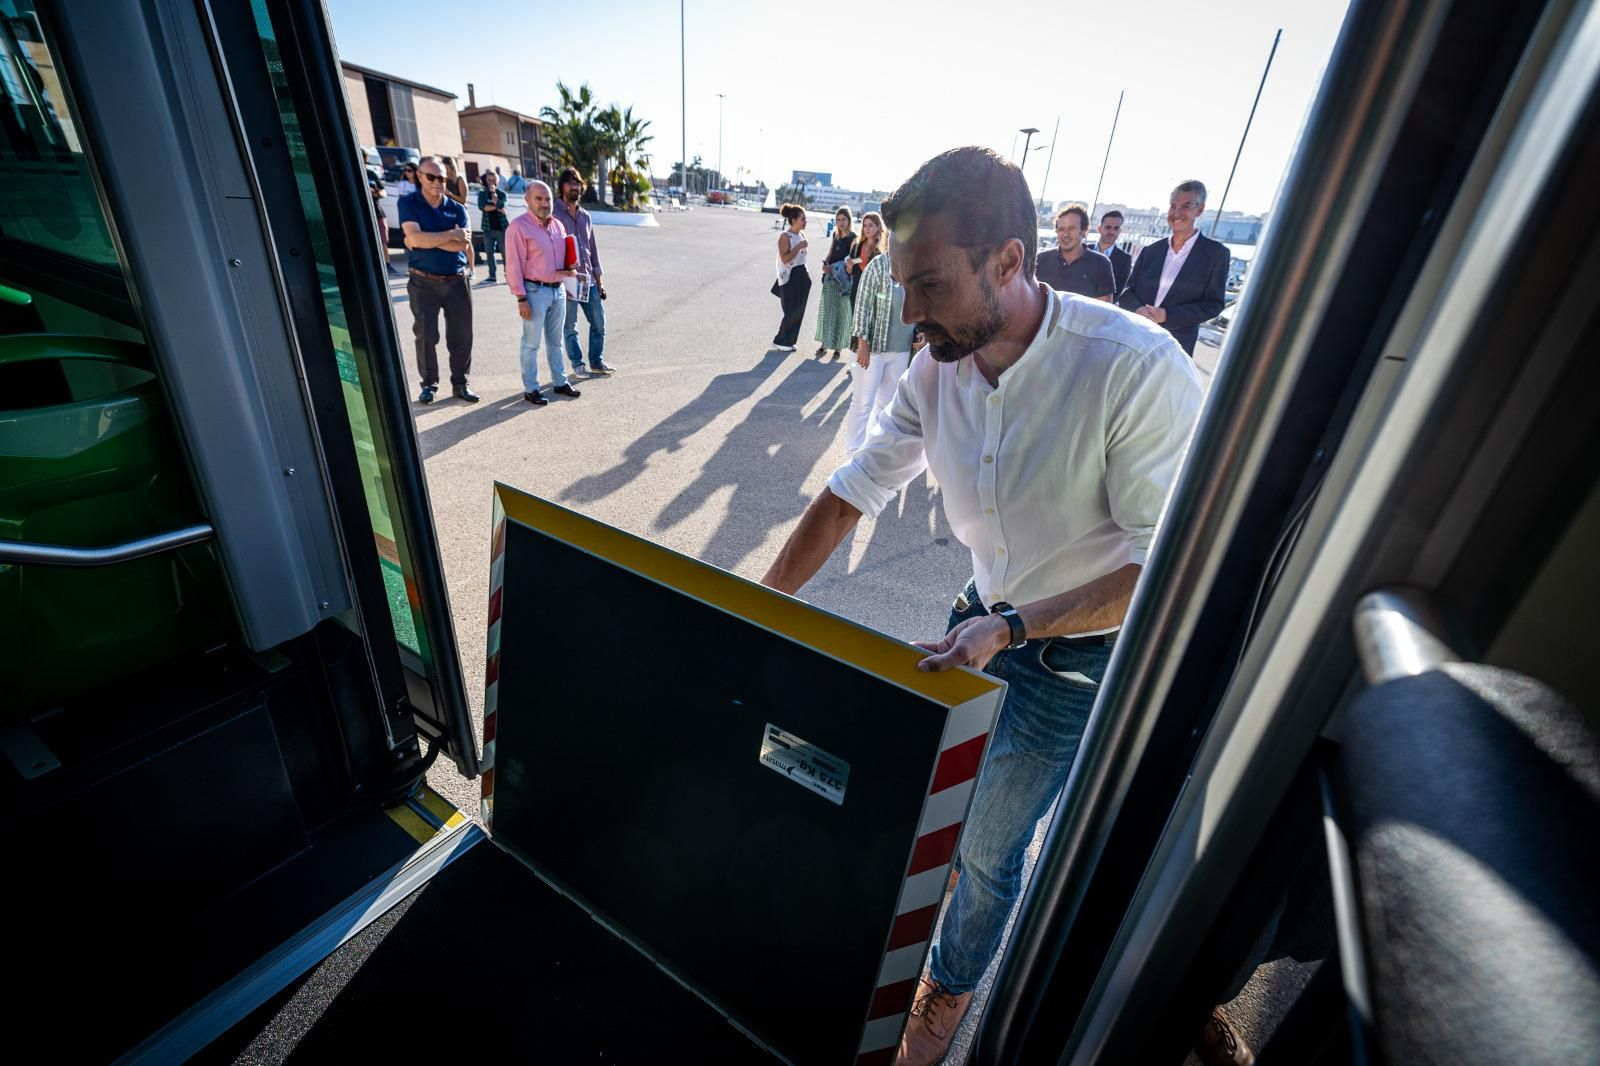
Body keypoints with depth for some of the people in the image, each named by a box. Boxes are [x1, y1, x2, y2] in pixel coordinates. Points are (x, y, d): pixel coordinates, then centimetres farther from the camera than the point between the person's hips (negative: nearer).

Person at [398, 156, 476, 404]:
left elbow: (463, 245, -7)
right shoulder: (408, 203, 0)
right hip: (423, 282, -2)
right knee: (426, 336, 1)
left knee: (461, 335, 4)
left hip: (456, 281, 2)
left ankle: (459, 384, 15)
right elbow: (415, 237, -15)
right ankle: (428, 385, 13)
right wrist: (451, 235, -11)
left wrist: (427, 240, -12)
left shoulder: (457, 209, 7)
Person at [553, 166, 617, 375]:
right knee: (570, 327, 2)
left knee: (599, 322, 8)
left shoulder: (585, 216, 13)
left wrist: (599, 280, 13)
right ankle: (577, 364, 14)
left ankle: (597, 361, 21)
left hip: (588, 280, 6)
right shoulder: (554, 213, -5)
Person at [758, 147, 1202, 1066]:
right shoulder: (937, 370, -11)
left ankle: (951, 992, 42)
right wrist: (761, 609, -3)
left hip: (1088, 652, -4)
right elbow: (853, 491, -4)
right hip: (990, 616, 5)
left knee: (988, 845, 8)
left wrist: (1012, 628, -29)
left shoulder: (1137, 368, -28)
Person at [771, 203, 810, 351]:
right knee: (791, 312, -5)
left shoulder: (801, 235, 11)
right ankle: (779, 341, 10)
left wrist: (806, 272, 13)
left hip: (801, 276, 8)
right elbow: (785, 259, -22)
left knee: (798, 311, 7)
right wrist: (799, 246, -22)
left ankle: (788, 341, 17)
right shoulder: (785, 236, -13)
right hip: (790, 277, -8)